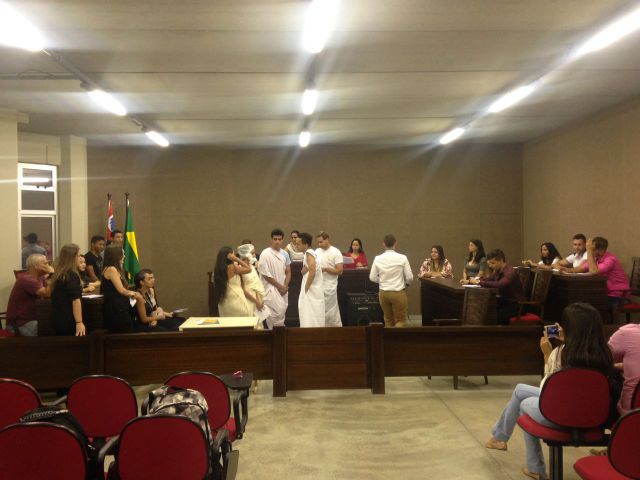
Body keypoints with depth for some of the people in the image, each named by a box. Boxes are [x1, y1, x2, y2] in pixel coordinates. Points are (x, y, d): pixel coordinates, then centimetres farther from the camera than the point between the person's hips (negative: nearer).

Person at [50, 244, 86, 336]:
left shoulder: (57, 274, 10)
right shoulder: (72, 275, -15)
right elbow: (75, 300, -23)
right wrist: (79, 322, -26)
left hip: (57, 320, 9)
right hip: (69, 322, -9)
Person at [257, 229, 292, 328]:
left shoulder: (285, 254, 7)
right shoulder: (265, 254, -9)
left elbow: (288, 272, 11)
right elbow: (265, 274, -11)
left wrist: (285, 286, -5)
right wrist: (279, 286, -10)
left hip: (283, 289, 6)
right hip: (271, 288, -5)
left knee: (282, 311, 7)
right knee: (277, 311, -16)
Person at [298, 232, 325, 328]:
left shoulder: (309, 253, -13)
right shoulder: (311, 253, 15)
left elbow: (312, 272, -23)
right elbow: (303, 272, 14)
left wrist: (306, 288, -16)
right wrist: (304, 269, -8)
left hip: (311, 291, -9)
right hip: (314, 290, 9)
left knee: (310, 321, -8)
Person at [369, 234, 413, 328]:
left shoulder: (377, 259, -5)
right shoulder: (402, 258, -10)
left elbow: (372, 278, 1)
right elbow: (410, 277, -8)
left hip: (383, 293, 3)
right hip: (399, 293, -3)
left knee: (388, 320, 18)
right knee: (400, 320, 8)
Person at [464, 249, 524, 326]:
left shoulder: (510, 272, -20)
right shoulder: (497, 271, 6)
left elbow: (499, 285, -37)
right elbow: (488, 279, 21)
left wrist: (479, 282, -32)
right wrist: (470, 281, 4)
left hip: (515, 305, -8)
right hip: (504, 302, 8)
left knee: (498, 315, -28)